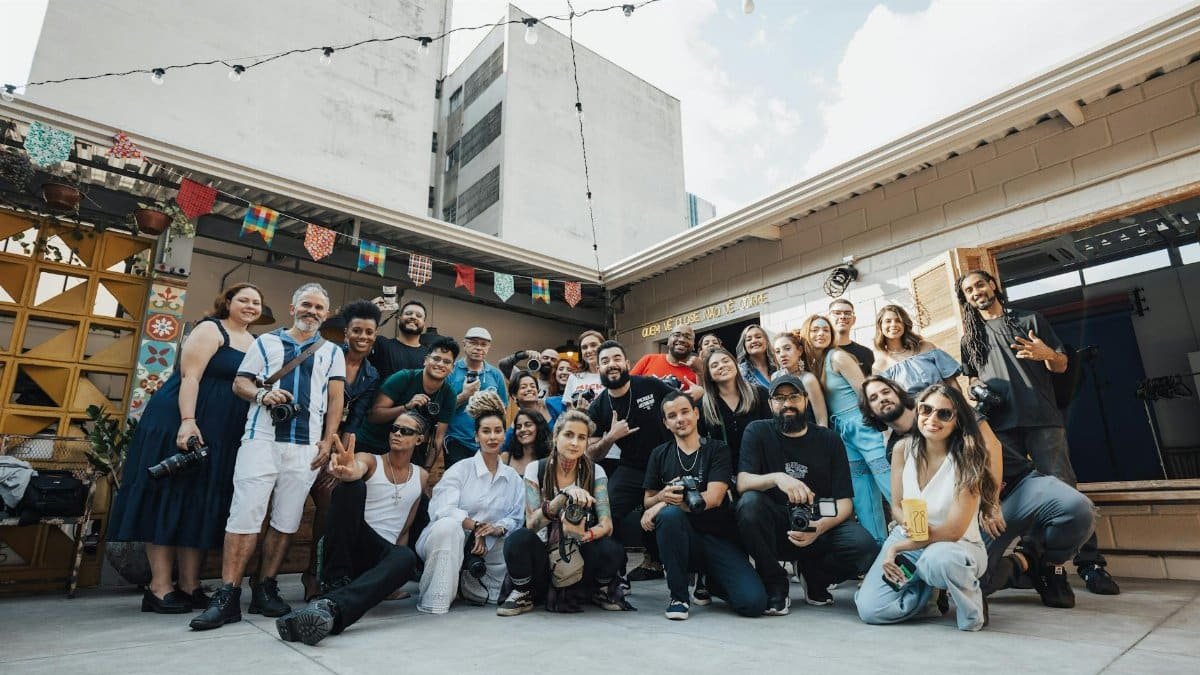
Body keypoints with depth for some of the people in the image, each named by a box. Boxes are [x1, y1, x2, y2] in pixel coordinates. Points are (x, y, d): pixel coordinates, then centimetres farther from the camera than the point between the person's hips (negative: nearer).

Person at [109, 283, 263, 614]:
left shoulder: (257, 343, 16)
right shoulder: (210, 330, -4)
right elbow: (190, 375, -14)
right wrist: (188, 422, -24)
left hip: (223, 436, 7)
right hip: (184, 425, -7)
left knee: (202, 506, 7)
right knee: (168, 499, -2)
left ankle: (189, 586, 12)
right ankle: (160, 587, 3)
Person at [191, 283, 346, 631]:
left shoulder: (332, 352, 15)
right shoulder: (266, 342, 15)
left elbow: (335, 399, 8)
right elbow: (240, 382, 11)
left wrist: (328, 441, -1)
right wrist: (262, 395, -11)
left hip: (306, 446, 1)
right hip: (262, 439, -1)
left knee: (286, 521, 3)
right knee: (245, 514, -8)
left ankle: (265, 589, 13)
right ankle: (227, 596, -3)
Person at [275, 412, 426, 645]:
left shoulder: (422, 477, 11)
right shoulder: (369, 460, 2)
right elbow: (357, 468, -25)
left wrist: (396, 564, 2)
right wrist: (348, 471, -50)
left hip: (382, 554, 2)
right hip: (350, 545, -1)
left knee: (407, 557, -36)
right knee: (352, 485, -29)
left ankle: (331, 605, -52)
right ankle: (336, 583, -26)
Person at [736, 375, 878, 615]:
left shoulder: (828, 440, 4)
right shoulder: (757, 432, 0)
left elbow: (844, 501, -2)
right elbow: (742, 482, -14)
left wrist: (820, 527, -23)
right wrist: (777, 478, -34)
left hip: (820, 525, 2)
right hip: (774, 529, -1)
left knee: (865, 547, -28)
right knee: (749, 502, -33)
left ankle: (814, 576, 7)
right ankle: (775, 584, -10)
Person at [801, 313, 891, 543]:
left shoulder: (837, 356, -8)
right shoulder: (813, 365, 11)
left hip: (862, 426, -7)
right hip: (842, 433, 7)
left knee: (891, 484, -9)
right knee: (862, 494, 8)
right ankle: (879, 544, 15)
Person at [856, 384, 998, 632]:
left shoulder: (967, 460, -16)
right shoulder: (904, 448, -6)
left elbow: (953, 531, -18)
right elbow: (896, 506, 3)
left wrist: (897, 548, -18)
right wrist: (910, 524, -20)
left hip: (958, 547, -3)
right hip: (908, 540, 4)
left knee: (938, 559, -41)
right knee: (870, 609, -17)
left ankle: (972, 607, -6)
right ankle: (928, 586, 13)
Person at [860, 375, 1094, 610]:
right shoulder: (896, 450, 6)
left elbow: (991, 444, -5)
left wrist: (990, 501, -15)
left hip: (1019, 481, 0)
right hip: (973, 510, 1)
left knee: (1076, 506, -31)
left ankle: (1050, 564, -1)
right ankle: (1024, 563, 6)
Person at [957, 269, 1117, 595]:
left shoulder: (1031, 320, 12)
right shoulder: (970, 337, 18)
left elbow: (1062, 365, 11)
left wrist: (1047, 354, -12)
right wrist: (976, 390, 0)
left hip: (1042, 418, -2)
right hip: (999, 424, 2)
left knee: (1063, 488, -8)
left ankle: (1090, 564, -2)